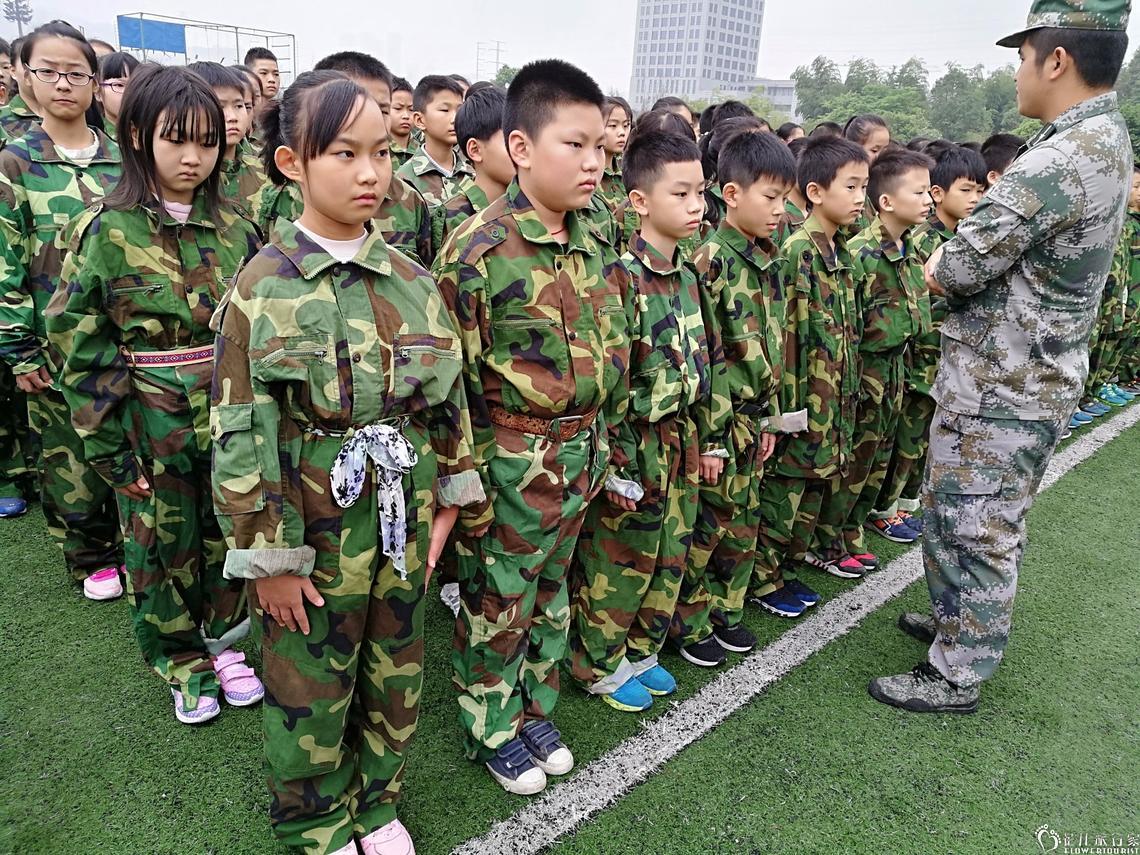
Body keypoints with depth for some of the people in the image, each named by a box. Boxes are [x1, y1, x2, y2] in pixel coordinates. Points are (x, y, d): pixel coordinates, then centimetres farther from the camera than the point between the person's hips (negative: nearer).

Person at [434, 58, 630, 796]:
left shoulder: (592, 245, 4)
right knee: (498, 604, 12)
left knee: (552, 593, 22)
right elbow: (456, 377, -16)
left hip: (581, 457, 7)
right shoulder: (481, 249, -18)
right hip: (512, 466, -7)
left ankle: (535, 706, 43)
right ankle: (491, 728, 34)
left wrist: (603, 443, 14)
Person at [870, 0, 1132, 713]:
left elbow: (958, 268, -23)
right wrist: (959, 264, 0)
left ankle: (956, 676, 19)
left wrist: (942, 263, -1)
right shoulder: (1109, 141, 10)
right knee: (954, 514, 22)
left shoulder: (1062, 159, -24)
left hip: (998, 390, -10)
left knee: (976, 531, 3)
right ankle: (959, 623, 41)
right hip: (1035, 379, 10)